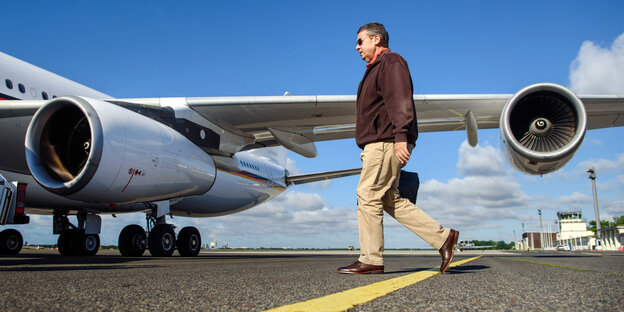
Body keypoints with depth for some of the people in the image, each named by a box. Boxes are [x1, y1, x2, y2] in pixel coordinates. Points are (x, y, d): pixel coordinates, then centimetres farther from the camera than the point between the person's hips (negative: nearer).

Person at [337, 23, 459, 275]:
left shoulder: (391, 62, -2)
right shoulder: (375, 69, 29)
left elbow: (400, 101, -17)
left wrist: (401, 136, -27)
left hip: (387, 142, -10)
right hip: (378, 144, 10)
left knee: (368, 196, -10)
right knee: (391, 200, 7)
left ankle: (371, 260, -5)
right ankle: (442, 237, 8)